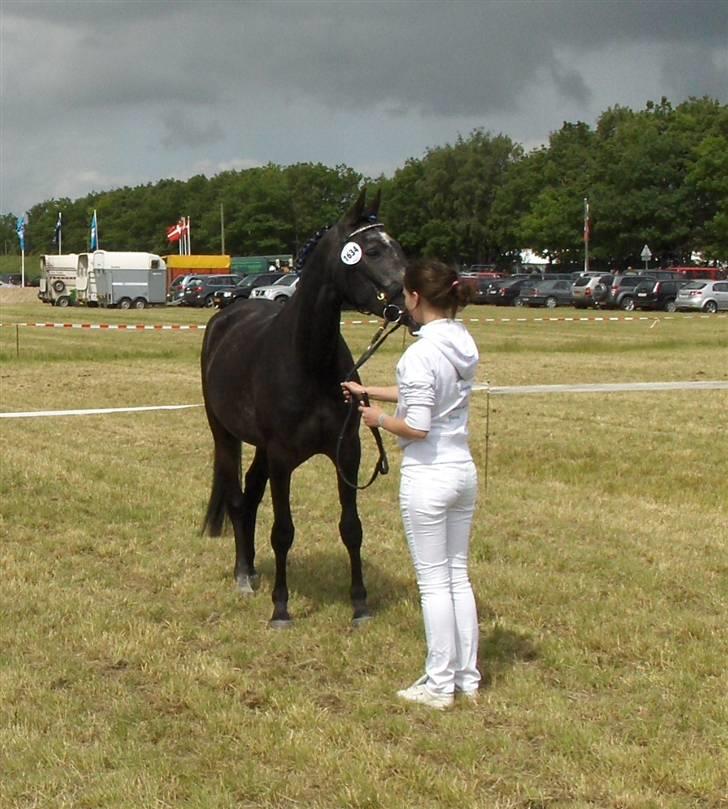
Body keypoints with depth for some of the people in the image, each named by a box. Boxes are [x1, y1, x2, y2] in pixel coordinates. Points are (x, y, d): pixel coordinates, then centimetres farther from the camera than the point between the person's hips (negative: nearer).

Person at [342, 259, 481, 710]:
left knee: (434, 582, 3)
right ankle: (467, 677, 24)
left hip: (428, 476, -8)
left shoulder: (421, 354, -21)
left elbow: (416, 427, -23)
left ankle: (440, 685, 12)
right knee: (459, 576, 16)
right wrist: (368, 391, 22)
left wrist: (380, 419, -4)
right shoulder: (464, 345, 5)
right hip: (464, 471, 8)